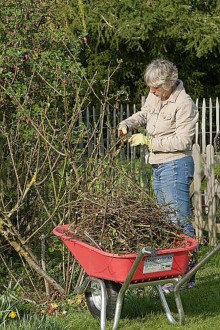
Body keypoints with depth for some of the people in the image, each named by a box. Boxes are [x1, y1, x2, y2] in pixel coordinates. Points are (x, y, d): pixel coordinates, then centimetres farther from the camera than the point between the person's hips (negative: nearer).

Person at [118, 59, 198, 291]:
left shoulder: (184, 104, -15)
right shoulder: (154, 97, 9)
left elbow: (182, 140, -19)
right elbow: (144, 114, 28)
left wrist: (148, 141, -17)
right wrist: (127, 124, 7)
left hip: (175, 165, -9)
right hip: (158, 167, 9)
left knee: (180, 221, -10)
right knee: (166, 220, 13)